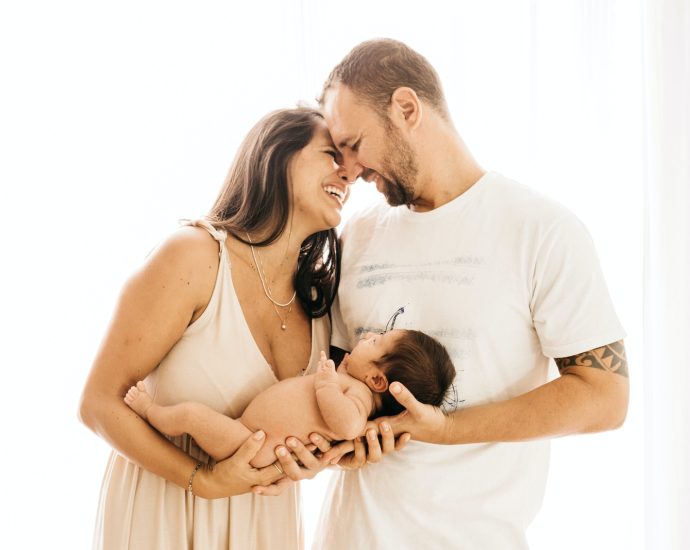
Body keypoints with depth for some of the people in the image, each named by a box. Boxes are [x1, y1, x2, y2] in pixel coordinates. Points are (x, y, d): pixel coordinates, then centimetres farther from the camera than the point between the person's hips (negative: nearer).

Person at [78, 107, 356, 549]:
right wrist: (203, 480, -24)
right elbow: (100, 403, -16)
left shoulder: (321, 295, -4)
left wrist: (317, 453, -14)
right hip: (164, 511, -5)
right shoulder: (195, 256, -18)